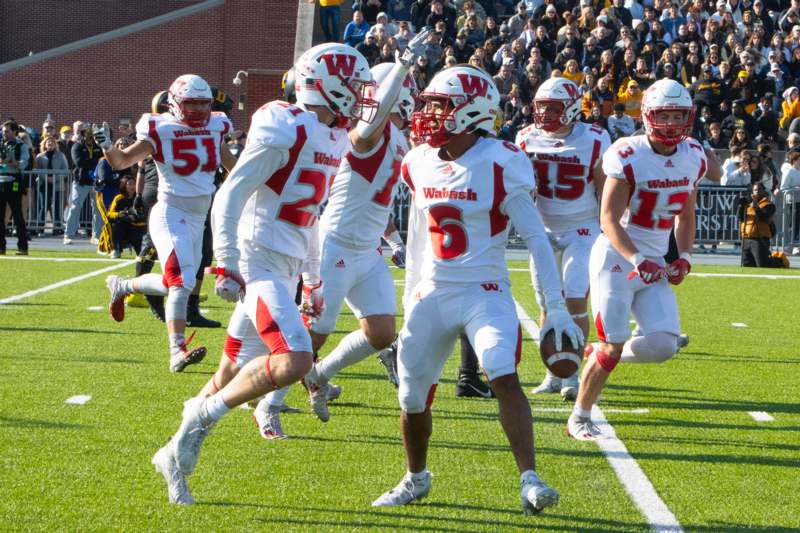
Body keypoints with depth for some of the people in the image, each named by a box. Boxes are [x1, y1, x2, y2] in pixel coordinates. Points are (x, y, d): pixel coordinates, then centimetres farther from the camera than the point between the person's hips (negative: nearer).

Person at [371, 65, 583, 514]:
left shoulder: (500, 165, -12)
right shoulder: (421, 163, 5)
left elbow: (537, 239, -10)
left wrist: (556, 307, -14)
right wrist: (411, 295, 22)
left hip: (485, 292, -5)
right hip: (432, 294, 5)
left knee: (505, 378, -25)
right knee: (412, 396, 6)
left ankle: (530, 480, -23)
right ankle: (417, 479, 30)